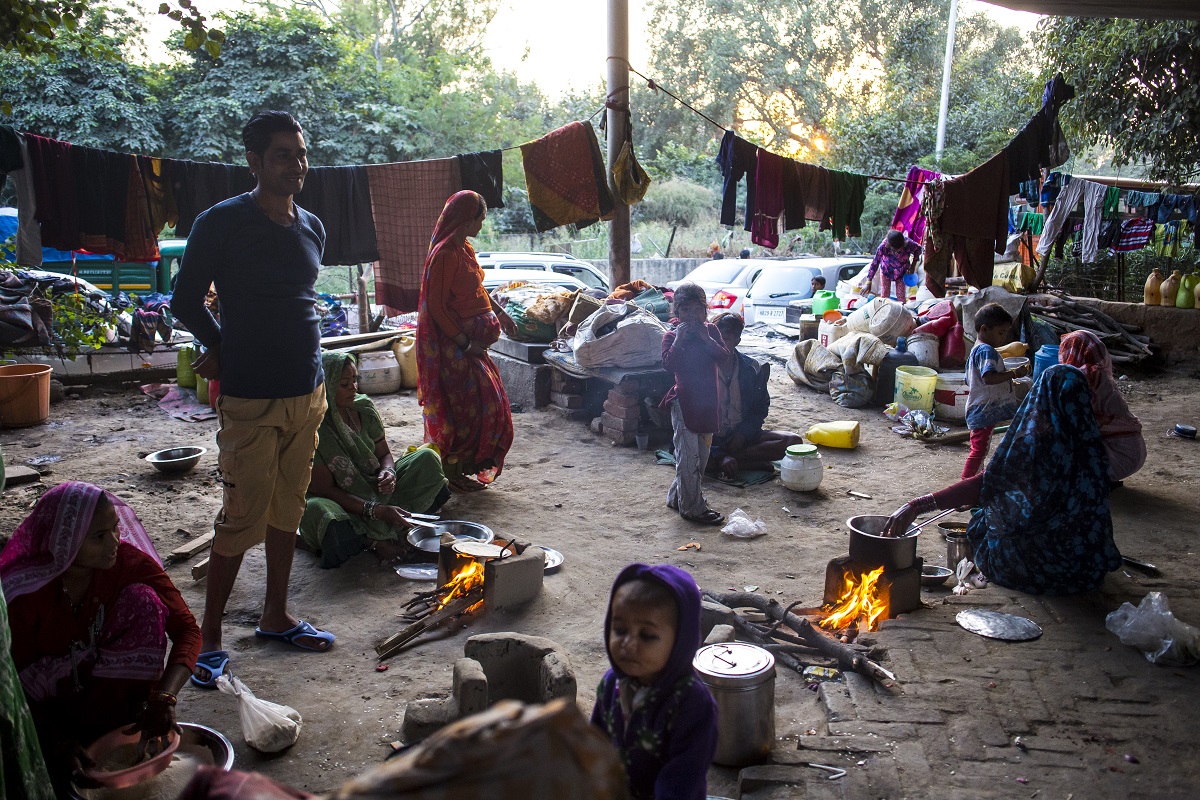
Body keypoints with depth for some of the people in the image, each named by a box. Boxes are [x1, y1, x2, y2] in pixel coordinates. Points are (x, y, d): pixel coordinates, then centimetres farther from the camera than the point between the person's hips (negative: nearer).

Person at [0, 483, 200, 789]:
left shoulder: (130, 561, -20)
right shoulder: (25, 591, -23)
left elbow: (187, 629, -22)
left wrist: (164, 697, -39)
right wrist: (58, 742, -30)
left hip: (112, 686, 2)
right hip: (50, 704, -2)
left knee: (142, 600, -25)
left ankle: (138, 729, -14)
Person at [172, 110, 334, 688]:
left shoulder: (312, 227, 9)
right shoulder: (223, 223, -9)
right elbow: (186, 303, -2)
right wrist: (228, 351, 8)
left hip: (307, 393, 6)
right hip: (250, 400, -6)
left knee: (287, 512, 14)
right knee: (241, 520, -2)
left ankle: (275, 617, 29)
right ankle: (209, 636, 14)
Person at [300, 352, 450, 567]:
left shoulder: (363, 407, -3)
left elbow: (384, 454, 8)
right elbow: (325, 489, -21)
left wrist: (388, 472, -18)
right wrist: (376, 511, -28)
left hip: (374, 490, 6)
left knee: (427, 458, -5)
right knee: (316, 509, -41)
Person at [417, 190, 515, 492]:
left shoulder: (464, 248, 11)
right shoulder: (445, 254, -18)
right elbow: (437, 306, -20)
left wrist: (499, 313, 28)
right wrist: (465, 342, -20)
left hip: (472, 339, 10)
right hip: (456, 343, -10)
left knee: (486, 401, 13)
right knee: (468, 403, -5)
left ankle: (464, 466, 23)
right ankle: (454, 471, 8)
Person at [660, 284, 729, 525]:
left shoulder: (711, 330, 8)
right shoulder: (671, 335, -5)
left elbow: (723, 357, -6)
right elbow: (668, 364, -20)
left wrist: (706, 339, -16)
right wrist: (679, 339, -24)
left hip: (707, 400, 6)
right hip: (684, 402, -6)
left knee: (702, 455, 15)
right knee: (688, 456, -3)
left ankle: (677, 497, 30)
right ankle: (693, 508, 5)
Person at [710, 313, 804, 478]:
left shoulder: (752, 368, 2)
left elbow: (760, 408, 12)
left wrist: (743, 433, -9)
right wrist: (720, 455, -23)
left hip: (742, 435, 3)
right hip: (711, 438, -3)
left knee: (794, 441, -18)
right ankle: (754, 463, -25)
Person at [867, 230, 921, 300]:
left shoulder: (909, 244, -34)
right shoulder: (883, 246, -37)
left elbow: (918, 249, -8)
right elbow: (875, 263, -26)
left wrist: (913, 265, -9)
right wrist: (868, 283, -25)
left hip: (902, 272, 1)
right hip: (886, 270, -1)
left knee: (901, 295, 6)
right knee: (884, 295, 6)